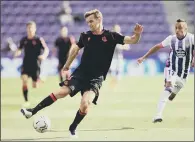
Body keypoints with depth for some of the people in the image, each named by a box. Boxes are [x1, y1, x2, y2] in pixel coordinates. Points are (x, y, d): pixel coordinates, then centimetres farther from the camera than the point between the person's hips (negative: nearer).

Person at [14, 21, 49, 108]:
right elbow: (19, 49, 18)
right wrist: (17, 52, -5)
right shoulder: (23, 40, 4)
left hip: (35, 65, -2)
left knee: (35, 86, 1)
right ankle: (26, 101, -10)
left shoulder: (39, 40, -6)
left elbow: (46, 49, -11)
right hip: (26, 64, 2)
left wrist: (44, 55, -32)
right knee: (24, 80, -18)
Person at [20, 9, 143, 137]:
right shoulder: (86, 36, 4)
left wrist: (137, 34, -31)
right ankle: (33, 111, -12)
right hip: (80, 73, 2)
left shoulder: (111, 36, -4)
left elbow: (132, 40, -8)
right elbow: (75, 49, 20)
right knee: (61, 92, -15)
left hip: (96, 78, -2)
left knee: (85, 104, -20)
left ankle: (73, 129, 2)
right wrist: (66, 67, 24)